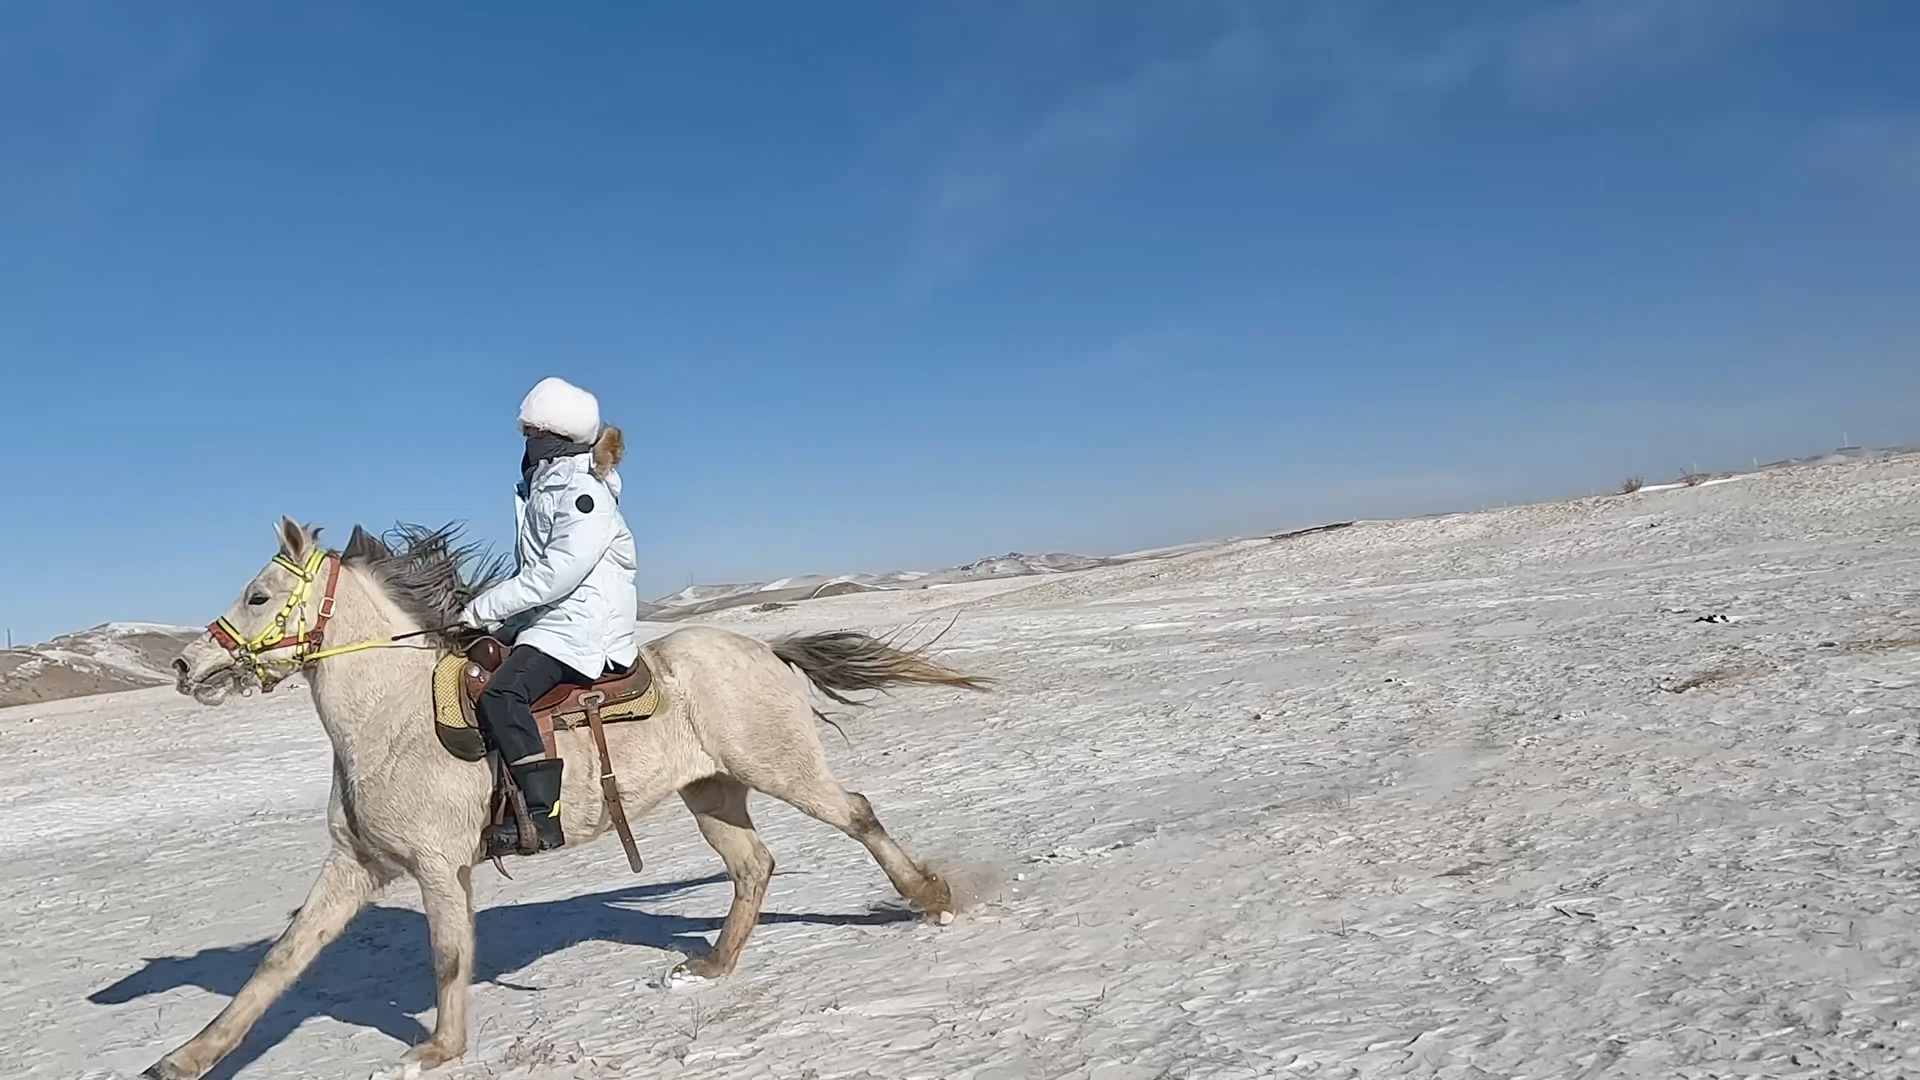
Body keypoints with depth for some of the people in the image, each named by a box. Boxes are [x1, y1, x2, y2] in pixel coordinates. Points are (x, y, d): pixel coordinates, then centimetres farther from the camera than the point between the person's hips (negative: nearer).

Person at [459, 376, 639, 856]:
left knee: (499, 696, -27)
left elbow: (556, 573, -23)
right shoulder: (543, 486, 17)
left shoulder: (584, 493, -14)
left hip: (582, 630, -11)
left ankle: (542, 816, -29)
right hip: (548, 623, 11)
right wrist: (493, 609, 11)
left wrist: (485, 607, -17)